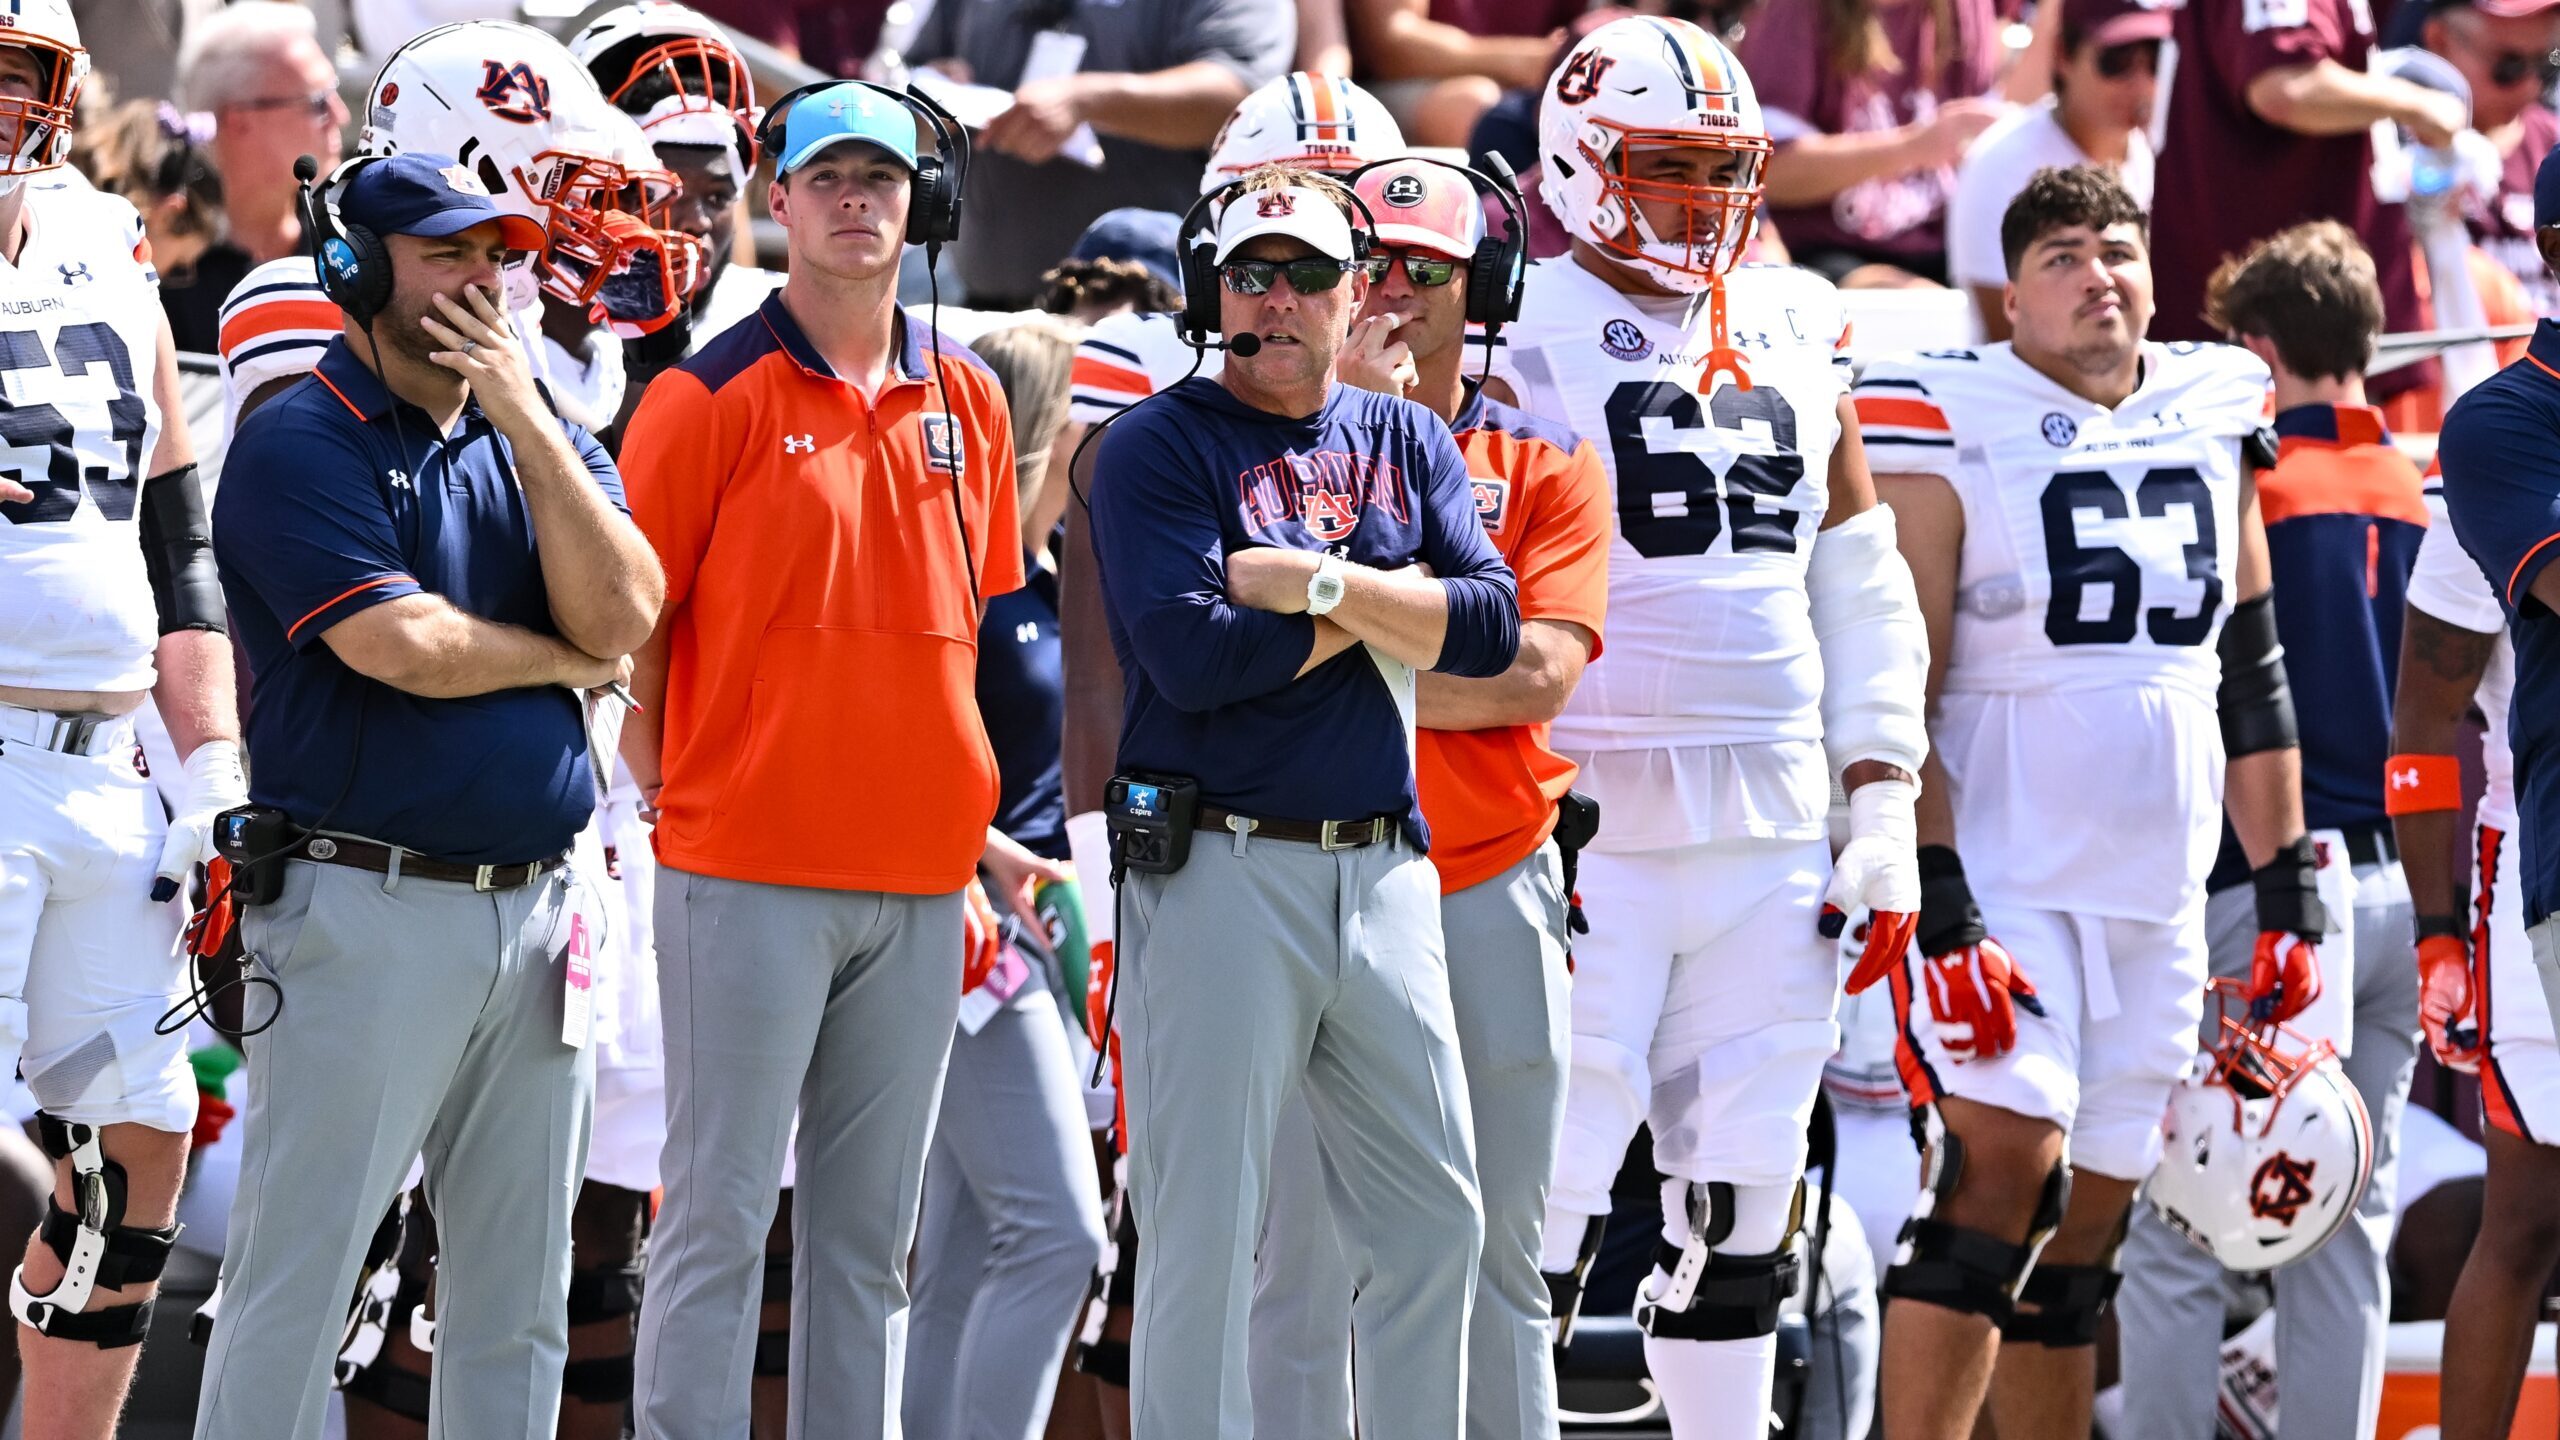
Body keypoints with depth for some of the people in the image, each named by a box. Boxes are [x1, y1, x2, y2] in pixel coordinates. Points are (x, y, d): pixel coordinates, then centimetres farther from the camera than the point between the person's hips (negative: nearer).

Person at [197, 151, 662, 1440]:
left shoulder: (538, 444, 14)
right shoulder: (299, 445, -6)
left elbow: (623, 616, -3)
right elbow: (401, 646, -18)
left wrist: (525, 418, -6)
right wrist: (562, 660, -1)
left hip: (538, 901, 7)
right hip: (368, 908, -6)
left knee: (517, 1302, 11)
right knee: (296, 1282, -5)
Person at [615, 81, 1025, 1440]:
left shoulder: (966, 400, 12)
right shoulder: (713, 396, -3)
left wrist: (968, 808, 14)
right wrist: (669, 788, -2)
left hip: (922, 874, 5)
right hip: (750, 869, -5)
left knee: (869, 1230, 9)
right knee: (721, 1213, -5)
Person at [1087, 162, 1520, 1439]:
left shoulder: (1408, 444, 13)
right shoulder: (1160, 448, -3)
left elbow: (1489, 625, -2)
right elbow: (1191, 655, -18)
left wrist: (1314, 584, -13)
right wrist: (1383, 614, -8)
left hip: (1382, 867, 6)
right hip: (1220, 868, -5)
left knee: (1436, 1222, 8)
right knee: (1204, 1237, -4)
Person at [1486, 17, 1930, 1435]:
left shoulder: (1795, 337, 15)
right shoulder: (1526, 336, -4)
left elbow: (1860, 586, 19)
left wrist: (1881, 801, 12)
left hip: (1773, 836, 6)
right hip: (1593, 825, -6)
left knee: (1743, 1202, 9)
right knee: (1547, 1203, -8)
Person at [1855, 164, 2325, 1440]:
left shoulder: (2214, 428, 12)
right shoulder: (1952, 437, -5)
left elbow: (2253, 679, 18)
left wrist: (2288, 892, 14)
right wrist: (1935, 908, -17)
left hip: (2157, 897, 6)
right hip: (2001, 883, -5)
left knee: (2080, 1233, 7)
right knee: (2005, 1153, -21)